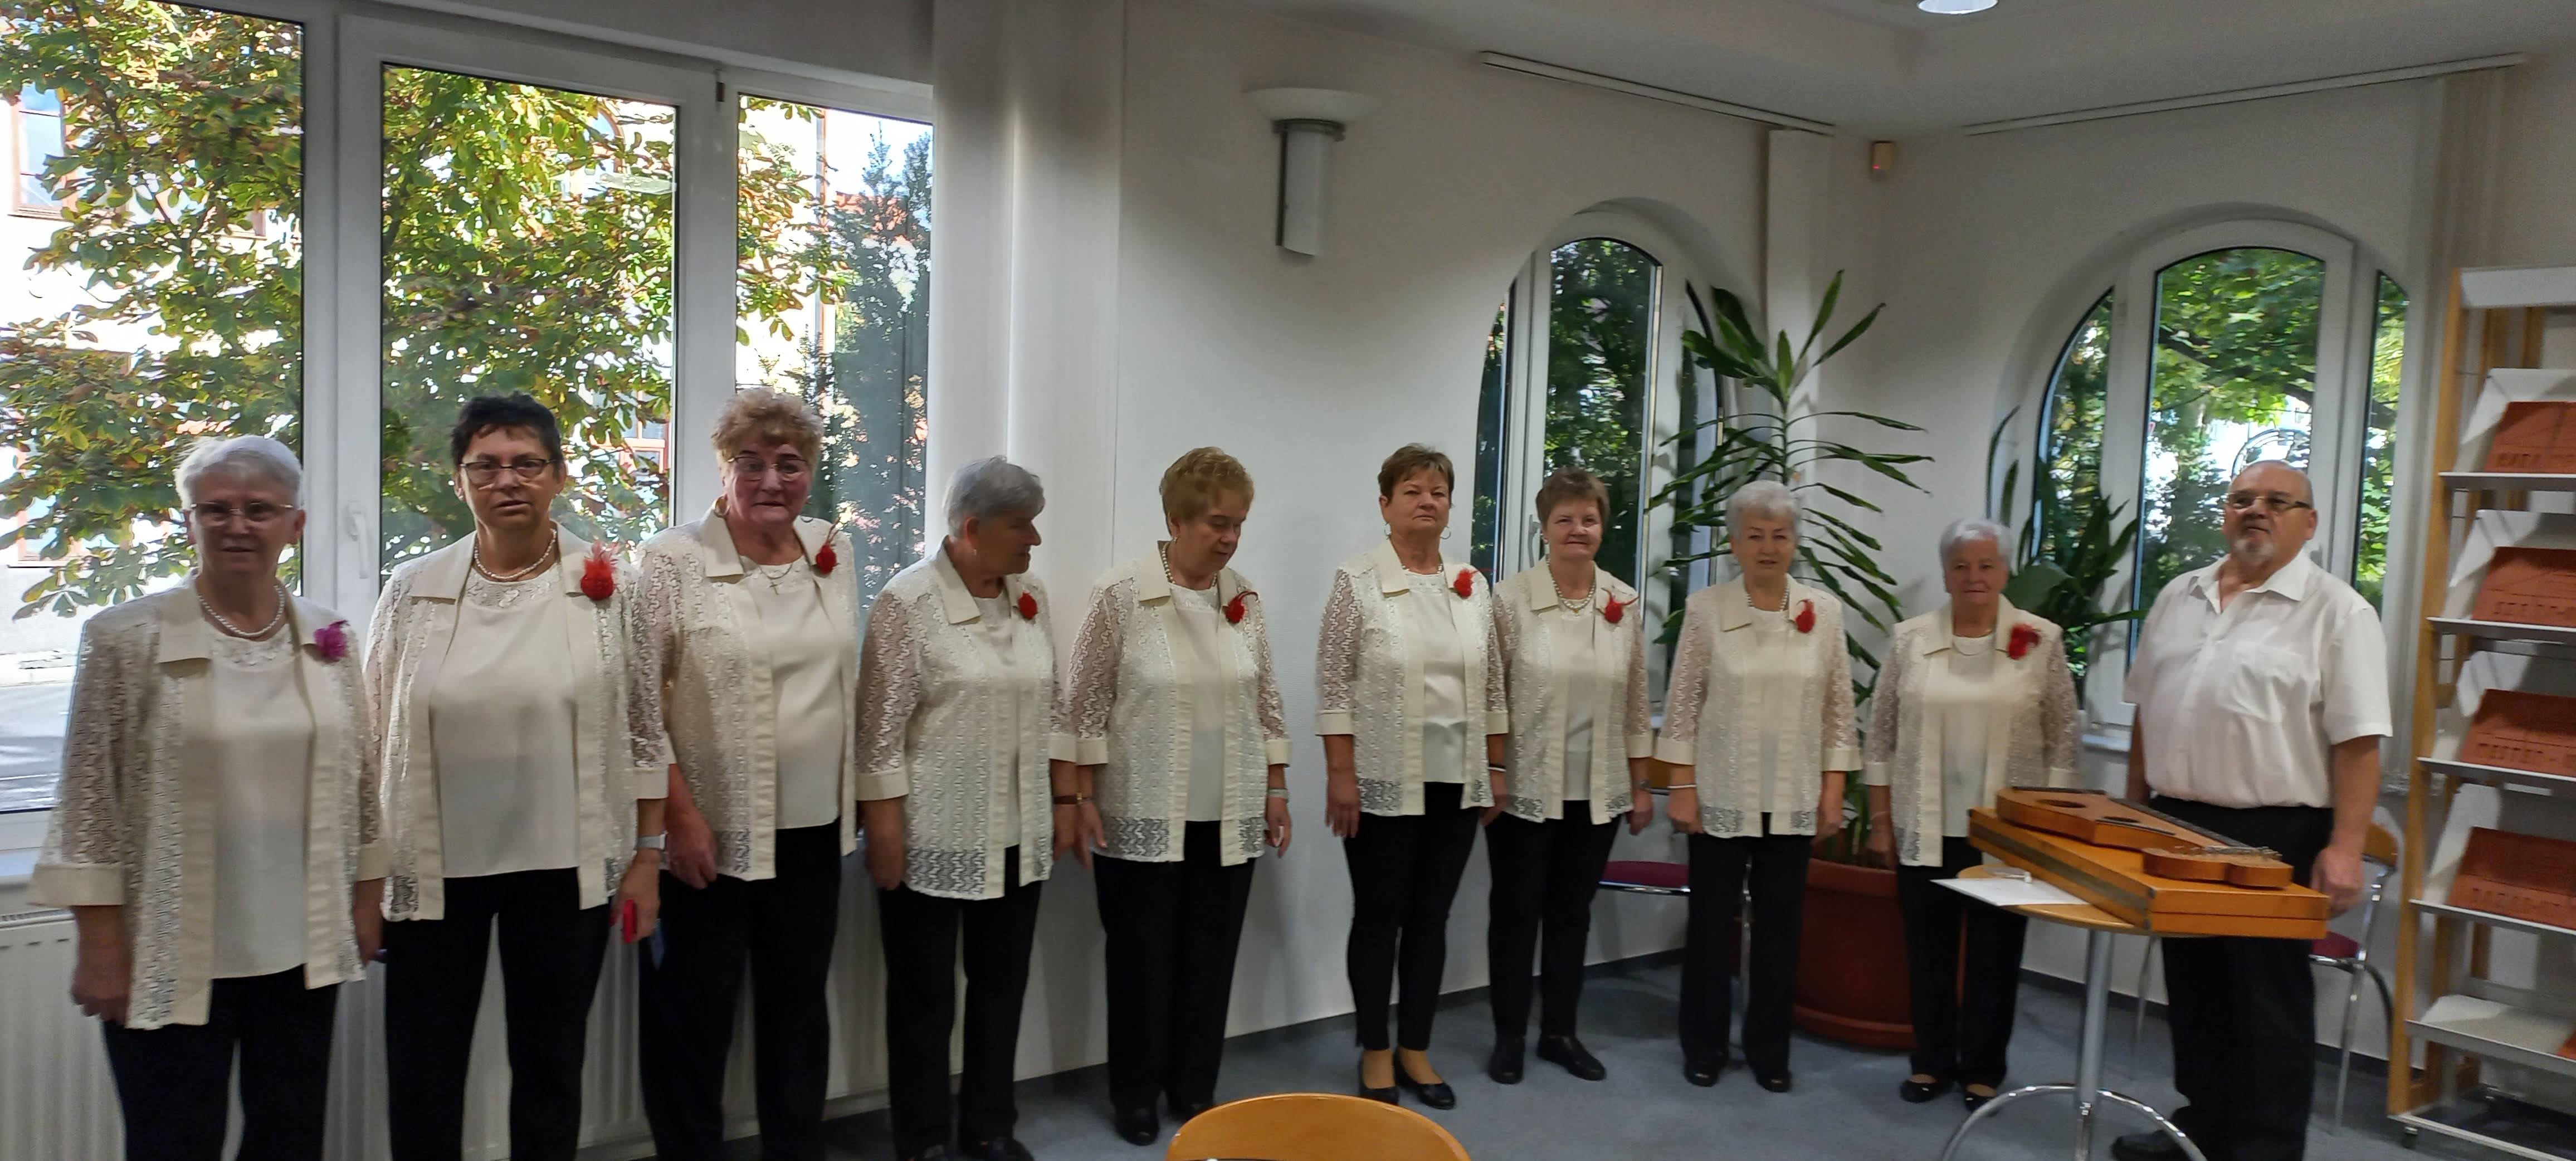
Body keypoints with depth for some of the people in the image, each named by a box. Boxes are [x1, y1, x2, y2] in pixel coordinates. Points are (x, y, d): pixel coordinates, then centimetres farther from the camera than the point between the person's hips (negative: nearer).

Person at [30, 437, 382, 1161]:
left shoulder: (328, 640, 5)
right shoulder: (125, 639, -7)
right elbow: (90, 802, -7)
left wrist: (366, 905, 8)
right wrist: (100, 944, -9)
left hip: (302, 949, 4)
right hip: (171, 956, -4)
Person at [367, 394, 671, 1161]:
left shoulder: (610, 586, -4)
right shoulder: (413, 590, 0)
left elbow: (645, 733, 0)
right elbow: (373, 739, 6)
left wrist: (646, 857, -2)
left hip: (566, 867, -1)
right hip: (433, 867, 1)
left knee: (551, 1066, 12)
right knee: (421, 1071, 11)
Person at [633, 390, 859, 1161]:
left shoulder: (834, 554, 5)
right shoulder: (673, 562, -11)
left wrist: (857, 796, 12)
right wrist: (679, 815, -16)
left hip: (813, 829, 5)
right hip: (708, 833, -5)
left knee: (799, 1007, 17)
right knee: (693, 1019, 8)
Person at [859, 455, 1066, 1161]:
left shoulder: (1032, 596, 6)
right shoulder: (908, 602, -13)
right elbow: (882, 728, -13)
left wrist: (1065, 797, 10)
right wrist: (885, 830, -14)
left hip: (1018, 833, 6)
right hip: (934, 836, -6)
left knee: (1002, 984, 15)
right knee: (925, 994, 8)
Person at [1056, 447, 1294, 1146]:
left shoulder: (1245, 598, 4)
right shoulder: (1121, 595, -10)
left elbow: (1266, 703, 11)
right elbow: (1085, 706, -7)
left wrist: (1276, 788, 10)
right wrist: (1084, 796, -9)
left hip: (1229, 817, 4)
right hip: (1144, 817, -4)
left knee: (1211, 958, 11)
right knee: (1142, 958, 7)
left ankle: (1195, 1089, 27)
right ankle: (1134, 1095, 23)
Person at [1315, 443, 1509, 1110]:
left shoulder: (1474, 587, 7)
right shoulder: (1358, 582, -7)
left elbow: (1492, 687, 12)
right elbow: (1333, 688, -9)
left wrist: (1497, 768, 8)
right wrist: (1340, 775, -13)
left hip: (1457, 782, 4)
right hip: (1383, 782, -4)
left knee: (1431, 917, 11)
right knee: (1379, 917, 5)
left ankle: (1415, 1049, 24)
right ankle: (1375, 1055, 19)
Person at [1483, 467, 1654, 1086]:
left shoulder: (1626, 604, 3)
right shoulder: (1510, 599, -8)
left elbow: (1636, 702, 7)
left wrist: (1641, 785, 8)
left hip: (1598, 792, 3)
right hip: (1524, 789, -3)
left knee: (1572, 912, 13)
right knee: (1516, 911, 8)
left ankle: (1560, 1032, 26)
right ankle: (1509, 1036, 21)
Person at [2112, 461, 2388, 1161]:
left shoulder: (2337, 612, -8)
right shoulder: (2180, 597, 10)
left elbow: (2358, 743, -13)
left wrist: (2345, 847, -19)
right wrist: (2135, 808, 14)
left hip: (2275, 837, -6)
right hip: (2176, 824, 6)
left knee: (2268, 1004, 3)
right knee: (2192, 989, 16)